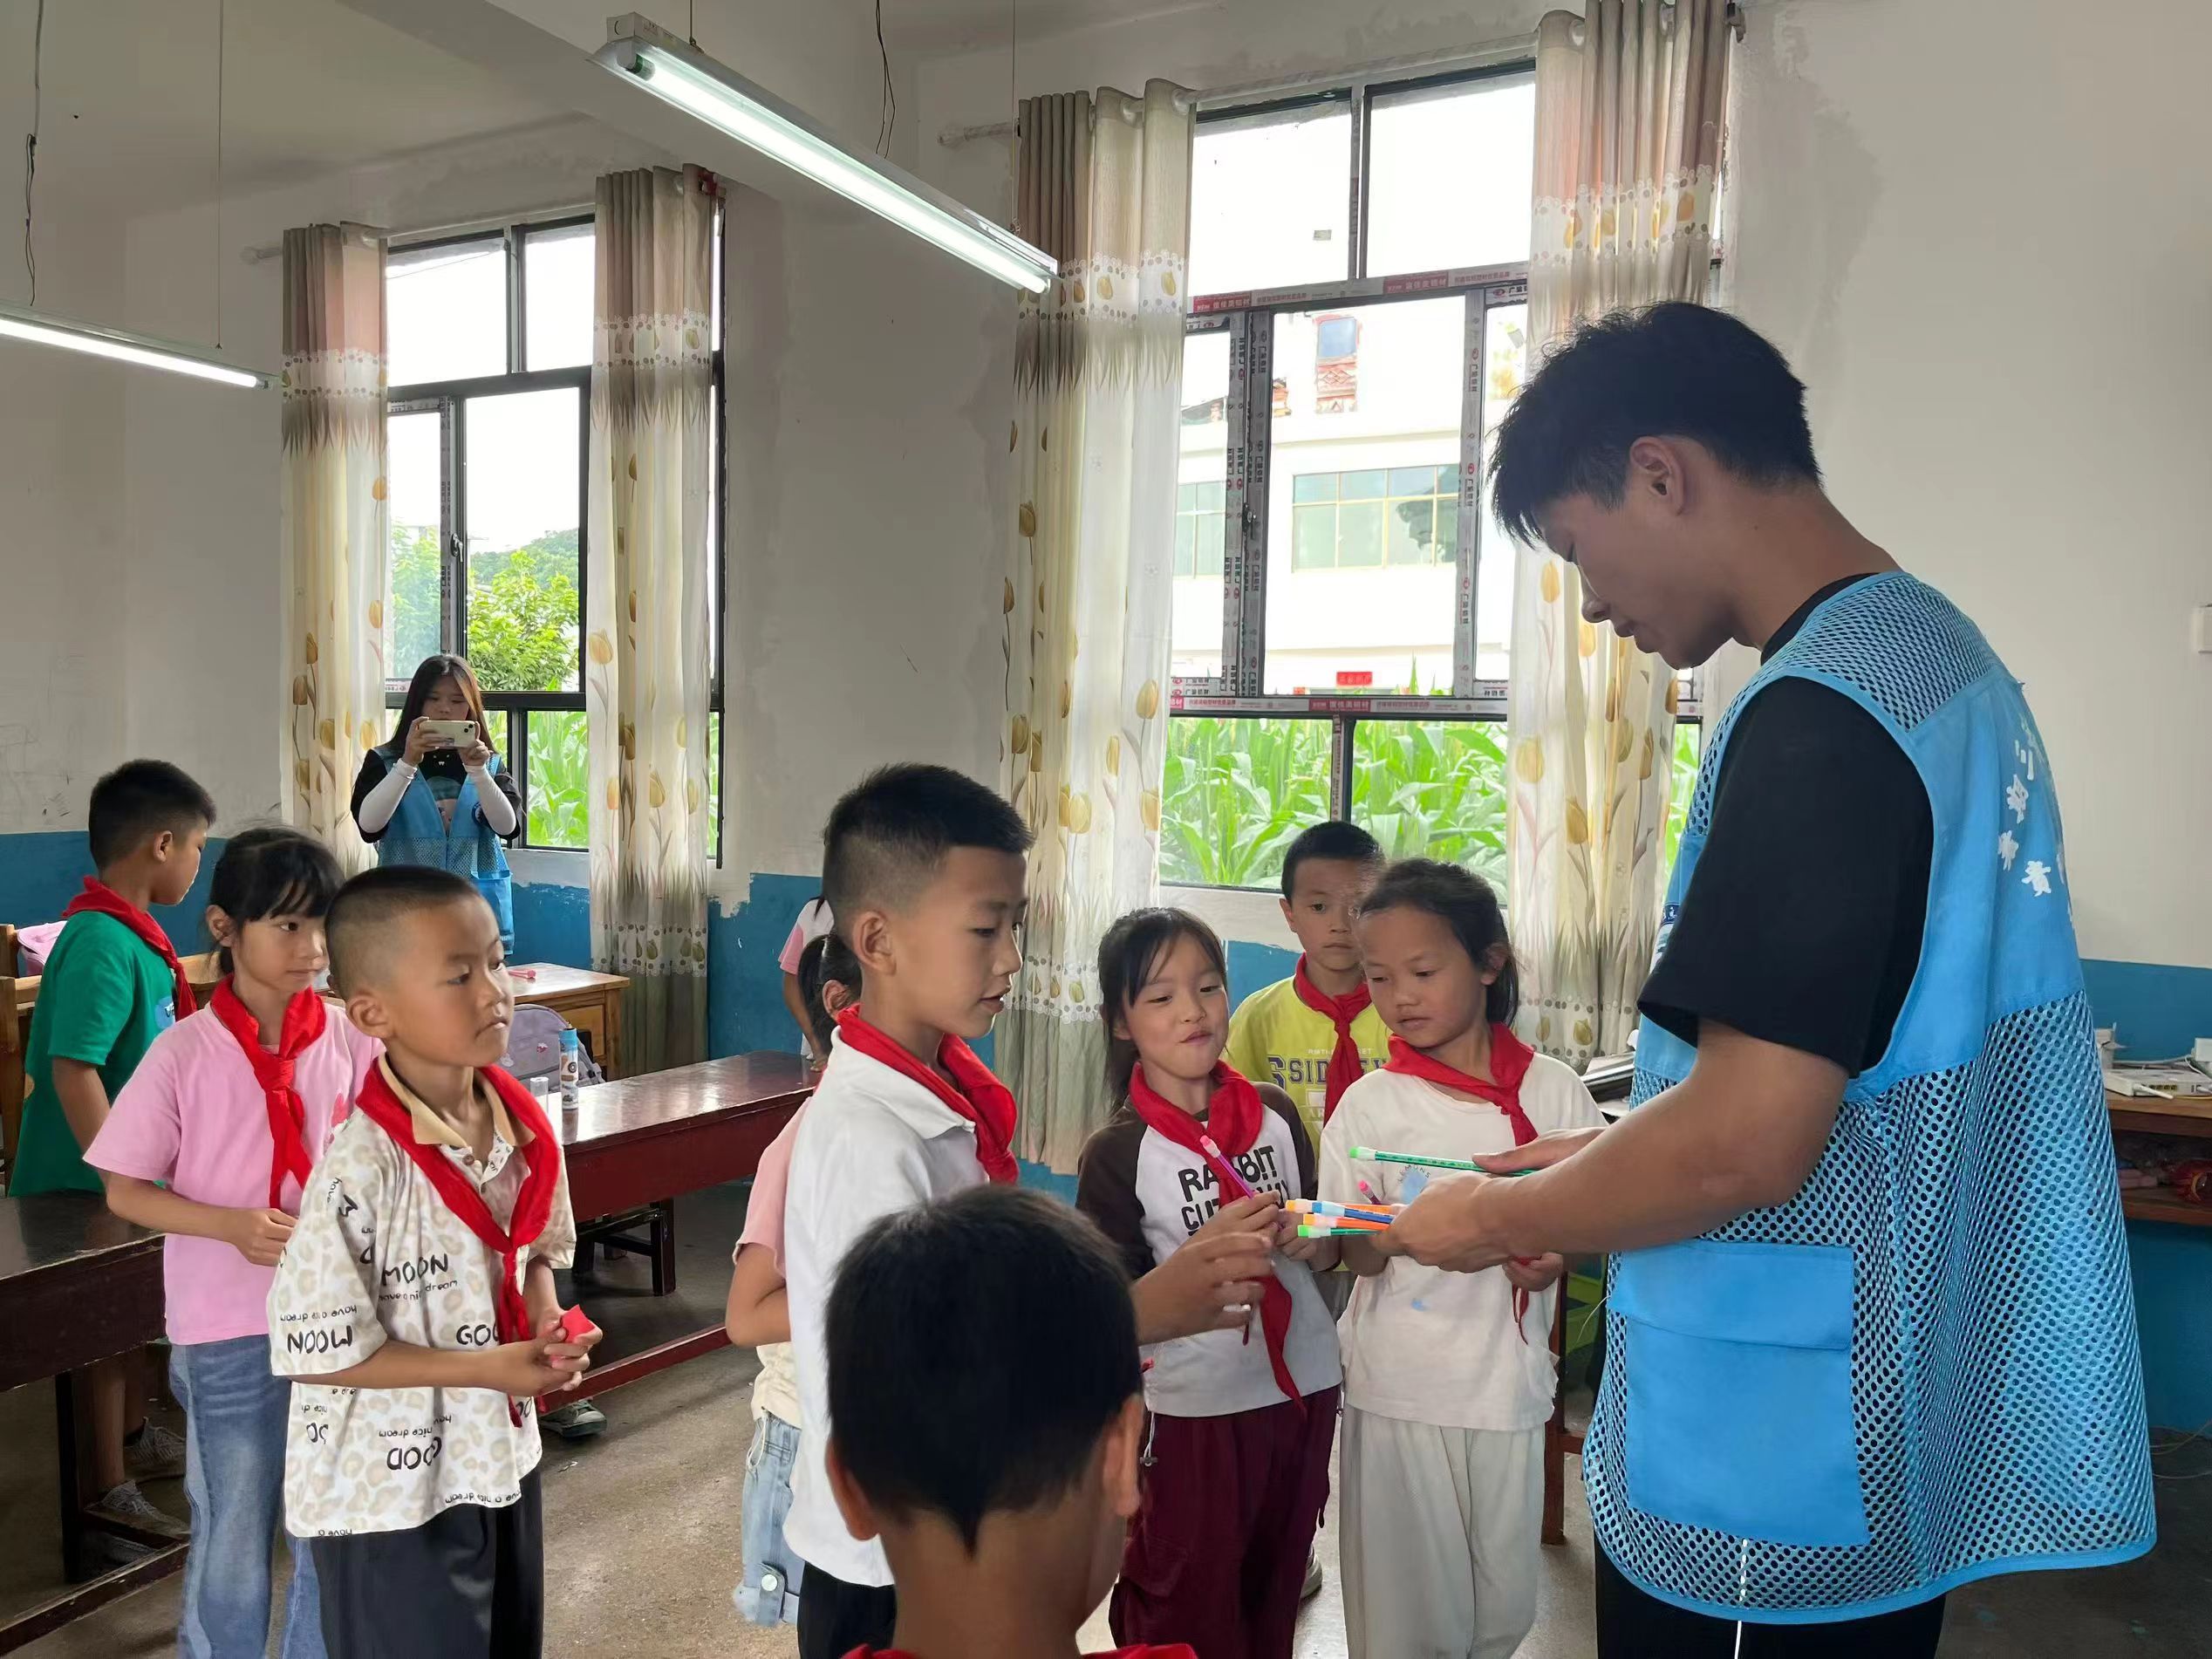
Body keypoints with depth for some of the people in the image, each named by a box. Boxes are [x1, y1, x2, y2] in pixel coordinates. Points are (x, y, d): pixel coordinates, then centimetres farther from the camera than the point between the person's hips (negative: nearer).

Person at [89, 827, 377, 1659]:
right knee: (234, 1539, 15)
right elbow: (124, 1191, -5)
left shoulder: (351, 1041, -5)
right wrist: (233, 1226, -19)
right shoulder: (184, 1052, -11)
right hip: (227, 1331, -2)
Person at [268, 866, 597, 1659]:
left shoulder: (523, 1123, -7)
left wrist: (546, 1326, -10)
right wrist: (486, 1369, -23)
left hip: (501, 1457, 7)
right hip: (390, 1492, -7)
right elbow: (318, 1350, -22)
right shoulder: (361, 1169, -27)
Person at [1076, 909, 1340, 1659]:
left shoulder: (1275, 1112, 0)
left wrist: (1316, 1243, -9)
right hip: (1194, 1406, -4)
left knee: (1277, 1588, 20)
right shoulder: (1118, 1154, -12)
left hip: (1304, 1385, 4)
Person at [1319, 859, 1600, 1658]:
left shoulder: (1554, 1091, -3)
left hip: (1510, 1382, 1)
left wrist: (1553, 1260, -16)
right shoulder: (1370, 1103, -5)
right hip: (1398, 1387, -1)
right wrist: (1383, 1239, -26)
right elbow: (1355, 1258, -4)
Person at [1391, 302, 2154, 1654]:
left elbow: (1744, 1141, -27)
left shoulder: (1820, 711, -23)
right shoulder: (1946, 654, 7)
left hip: (1770, 1488, -9)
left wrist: (1499, 1218, -10)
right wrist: (1608, 1153, 12)